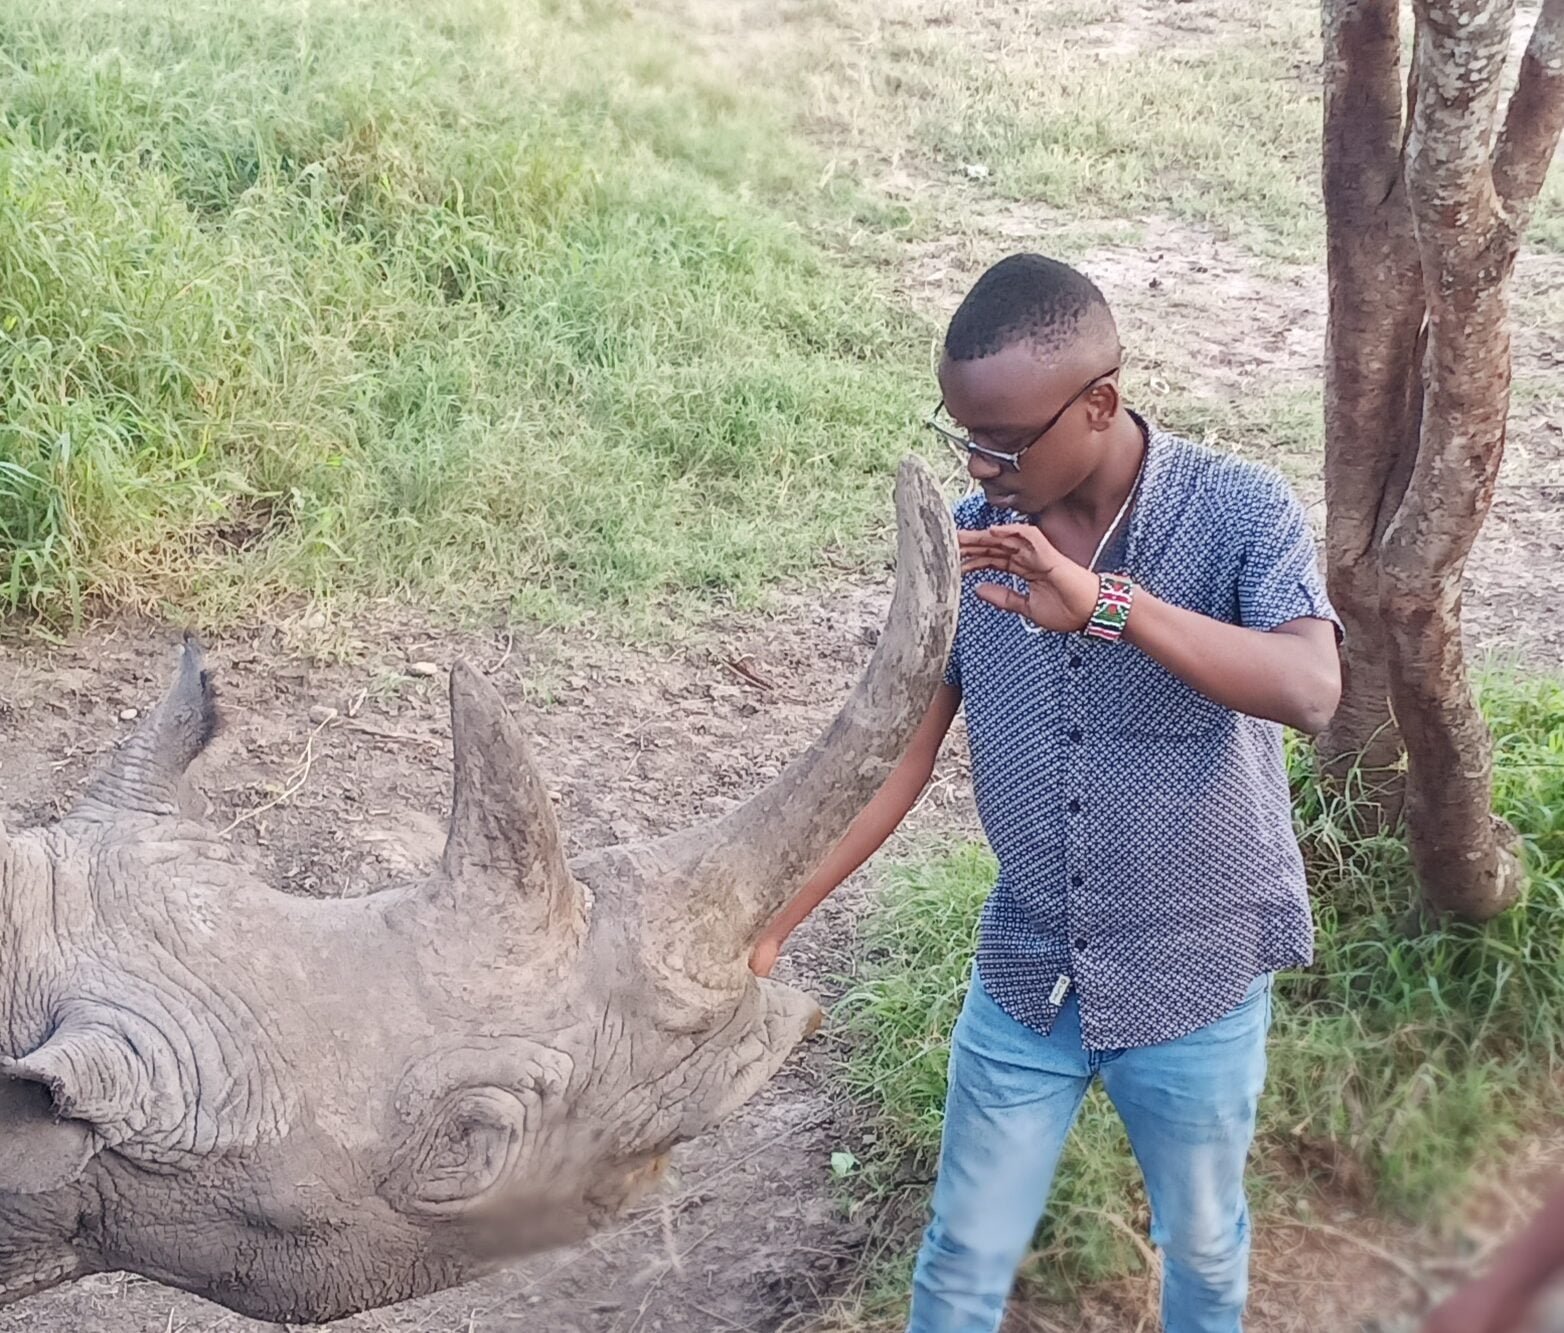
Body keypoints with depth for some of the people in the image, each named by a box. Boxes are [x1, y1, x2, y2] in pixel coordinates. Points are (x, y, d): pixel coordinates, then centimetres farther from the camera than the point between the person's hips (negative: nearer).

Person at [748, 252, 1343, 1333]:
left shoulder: (1239, 512, -18)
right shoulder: (969, 543, -8)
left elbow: (1311, 692, -35)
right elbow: (895, 754, -5)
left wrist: (1108, 603, -45)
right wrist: (768, 923, -11)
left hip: (1198, 980, -2)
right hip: (1027, 979, 3)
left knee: (1201, 1242, 21)